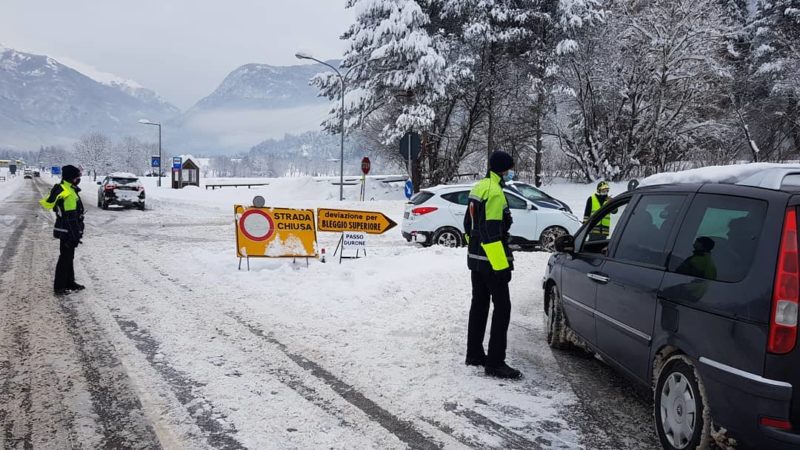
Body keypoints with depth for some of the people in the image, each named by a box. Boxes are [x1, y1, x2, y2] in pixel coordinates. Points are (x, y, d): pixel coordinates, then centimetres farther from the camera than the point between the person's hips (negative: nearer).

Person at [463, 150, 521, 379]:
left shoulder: (478, 188, 12)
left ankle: (474, 354, 24)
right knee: (502, 308, -5)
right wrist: (502, 265, -23)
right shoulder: (494, 192, -19)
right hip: (490, 261, -10)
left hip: (475, 258, 10)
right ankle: (495, 363, -5)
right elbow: (492, 233, -24)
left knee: (479, 305, 16)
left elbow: (469, 224, 19)